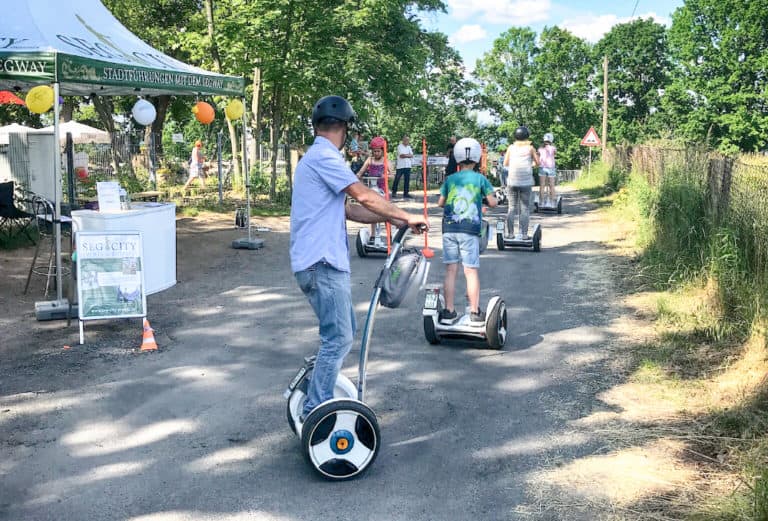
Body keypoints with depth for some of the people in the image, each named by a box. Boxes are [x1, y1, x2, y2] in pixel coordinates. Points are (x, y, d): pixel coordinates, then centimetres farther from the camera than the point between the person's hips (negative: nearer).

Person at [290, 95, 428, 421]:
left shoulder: (319, 157, 20)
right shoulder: (324, 156, -12)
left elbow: (347, 210, 19)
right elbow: (364, 197, -16)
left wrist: (392, 219, 13)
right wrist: (407, 217, -5)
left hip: (328, 262, 11)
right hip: (322, 263, -11)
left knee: (342, 333, 17)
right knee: (338, 339, -8)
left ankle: (312, 387, 26)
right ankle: (315, 414, -2)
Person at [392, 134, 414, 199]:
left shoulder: (409, 147, 17)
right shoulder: (400, 146, -4)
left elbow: (411, 155, 6)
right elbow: (401, 155, -16)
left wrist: (405, 155, -9)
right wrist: (408, 155, -6)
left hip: (408, 166, 6)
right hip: (400, 166, -6)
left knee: (407, 180, 4)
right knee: (397, 179, -4)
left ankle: (406, 193, 9)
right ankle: (394, 192, 4)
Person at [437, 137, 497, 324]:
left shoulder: (450, 179, 7)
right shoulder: (480, 178, 1)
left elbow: (440, 203, 11)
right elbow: (492, 203, -1)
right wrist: (482, 198, 19)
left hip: (449, 229, 2)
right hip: (470, 230, -2)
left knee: (451, 271, 5)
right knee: (471, 271, 2)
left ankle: (449, 311, 8)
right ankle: (475, 312, 6)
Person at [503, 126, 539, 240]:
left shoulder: (511, 147, 6)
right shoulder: (530, 148, 3)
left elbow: (505, 163, 9)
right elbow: (537, 163, 7)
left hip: (512, 181, 2)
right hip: (526, 182, -1)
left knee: (512, 207, 6)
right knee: (525, 208, 2)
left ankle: (511, 233, 3)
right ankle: (523, 234, -3)